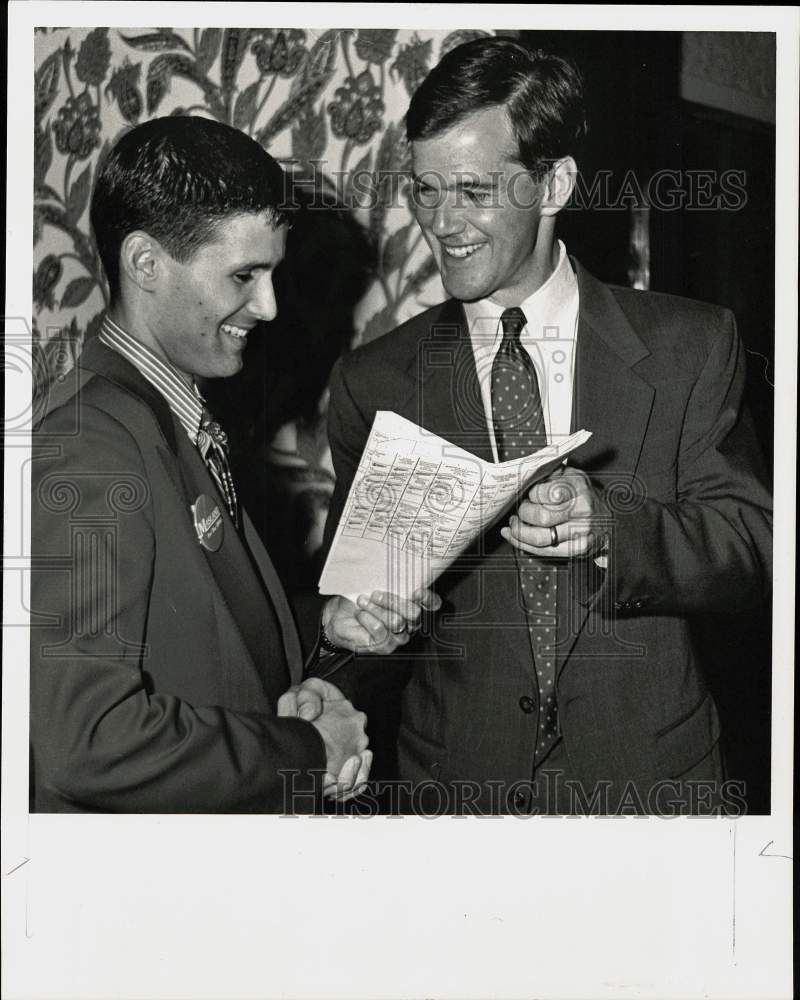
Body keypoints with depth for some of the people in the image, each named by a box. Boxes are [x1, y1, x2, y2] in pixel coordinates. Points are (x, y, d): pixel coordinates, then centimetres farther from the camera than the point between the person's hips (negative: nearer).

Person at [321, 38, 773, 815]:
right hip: (456, 786, 1)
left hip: (651, 779, 0)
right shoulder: (373, 381, 0)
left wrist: (607, 524, -26)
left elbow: (752, 555, -8)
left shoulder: (689, 347, -3)